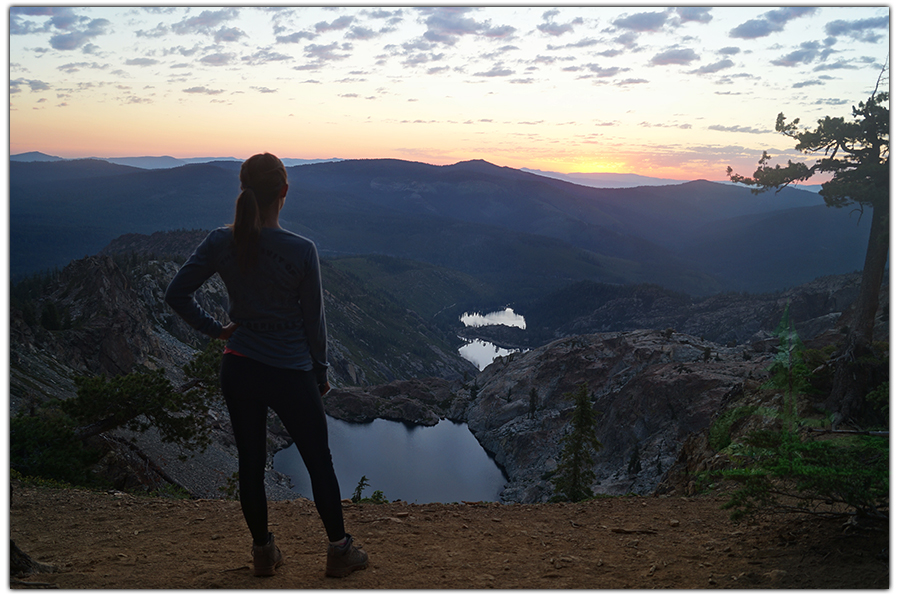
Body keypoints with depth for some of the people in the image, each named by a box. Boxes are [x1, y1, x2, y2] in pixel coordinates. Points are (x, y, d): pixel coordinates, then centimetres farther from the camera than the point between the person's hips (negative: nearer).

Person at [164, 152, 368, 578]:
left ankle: (263, 552, 31)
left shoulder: (220, 243, -7)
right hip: (291, 373, -4)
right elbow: (313, 320, -8)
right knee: (319, 462, 13)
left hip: (239, 369, 4)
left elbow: (177, 294, -1)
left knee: (250, 463, 16)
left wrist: (215, 329, 8)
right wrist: (321, 374, 5)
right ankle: (339, 551, 25)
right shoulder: (301, 251, -17)